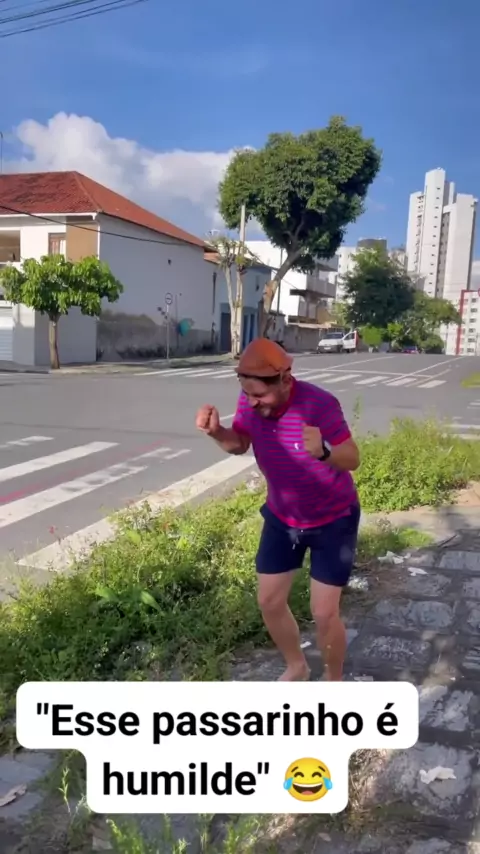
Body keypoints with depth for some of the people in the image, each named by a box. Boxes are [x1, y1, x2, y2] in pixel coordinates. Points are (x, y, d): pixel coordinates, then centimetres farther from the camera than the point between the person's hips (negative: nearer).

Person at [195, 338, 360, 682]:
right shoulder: (251, 400, -15)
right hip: (282, 517, 5)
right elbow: (239, 444, -3)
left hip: (333, 519, -5)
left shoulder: (319, 404, -31)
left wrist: (324, 452, -49)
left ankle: (334, 681, 28)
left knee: (324, 612, -1)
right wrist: (216, 432, -25)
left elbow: (353, 460, -26)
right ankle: (296, 666, 39)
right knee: (269, 601, 11)